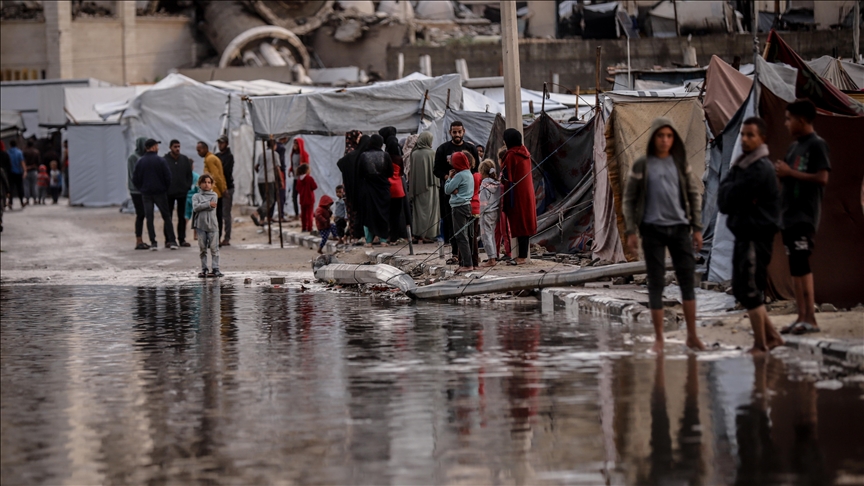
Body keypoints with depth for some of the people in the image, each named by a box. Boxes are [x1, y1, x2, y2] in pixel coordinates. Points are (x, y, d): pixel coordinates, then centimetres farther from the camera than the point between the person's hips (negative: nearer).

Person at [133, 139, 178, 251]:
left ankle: (153, 242, 0)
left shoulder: (140, 162, 0)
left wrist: (142, 189, 14)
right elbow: (168, 177, -10)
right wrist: (166, 188, 6)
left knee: (149, 218, 6)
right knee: (166, 216, 6)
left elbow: (135, 179, 1)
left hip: (146, 194, 2)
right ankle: (171, 241, 2)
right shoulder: (160, 161, -8)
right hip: (160, 192, -2)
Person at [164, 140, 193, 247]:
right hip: (169, 193, -3)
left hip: (182, 192, 3)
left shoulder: (185, 159, 6)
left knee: (182, 216, 7)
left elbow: (189, 174, 12)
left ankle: (182, 238, 12)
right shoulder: (164, 160, -7)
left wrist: (188, 186, 1)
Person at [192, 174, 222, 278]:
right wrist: (208, 204, -12)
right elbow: (195, 207, -9)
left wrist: (201, 205, -6)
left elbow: (213, 206, -9)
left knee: (214, 248, -3)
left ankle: (215, 269, -1)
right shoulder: (196, 196, 9)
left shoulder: (214, 195, 8)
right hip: (200, 226, 1)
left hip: (212, 225, -1)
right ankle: (204, 269, 11)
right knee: (202, 248, 5)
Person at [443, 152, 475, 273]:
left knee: (461, 236, -9)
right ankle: (465, 262, 14)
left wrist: (449, 177, 3)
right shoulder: (469, 174, 14)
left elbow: (447, 189, -10)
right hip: (468, 205, 9)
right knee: (466, 236, 11)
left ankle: (467, 264, -13)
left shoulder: (460, 175, -14)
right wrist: (451, 178, 3)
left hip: (459, 207, -9)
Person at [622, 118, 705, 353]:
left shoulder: (680, 163, 6)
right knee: (656, 283, 1)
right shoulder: (641, 165, 0)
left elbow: (694, 195, 10)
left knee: (687, 279, -1)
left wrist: (697, 228, 5)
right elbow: (629, 199, 3)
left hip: (679, 227, 2)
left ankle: (692, 336, 6)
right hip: (653, 229, -2)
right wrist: (630, 231, -3)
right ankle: (659, 338, 8)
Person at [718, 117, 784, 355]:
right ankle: (771, 336, 23)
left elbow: (727, 199, -18)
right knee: (741, 290, 14)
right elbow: (722, 198, 10)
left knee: (750, 291, -6)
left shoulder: (760, 169, -17)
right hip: (744, 234, 10)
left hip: (757, 235, -10)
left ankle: (761, 344, 1)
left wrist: (729, 193, 0)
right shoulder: (741, 164, 14)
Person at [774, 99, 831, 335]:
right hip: (789, 213, 9)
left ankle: (810, 318, -15)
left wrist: (790, 172, -15)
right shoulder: (794, 147, 18)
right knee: (795, 265, 8)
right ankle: (801, 317, 10)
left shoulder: (817, 145, -9)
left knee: (801, 262, -14)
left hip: (805, 215, -9)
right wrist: (780, 172, 2)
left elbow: (822, 178, -18)